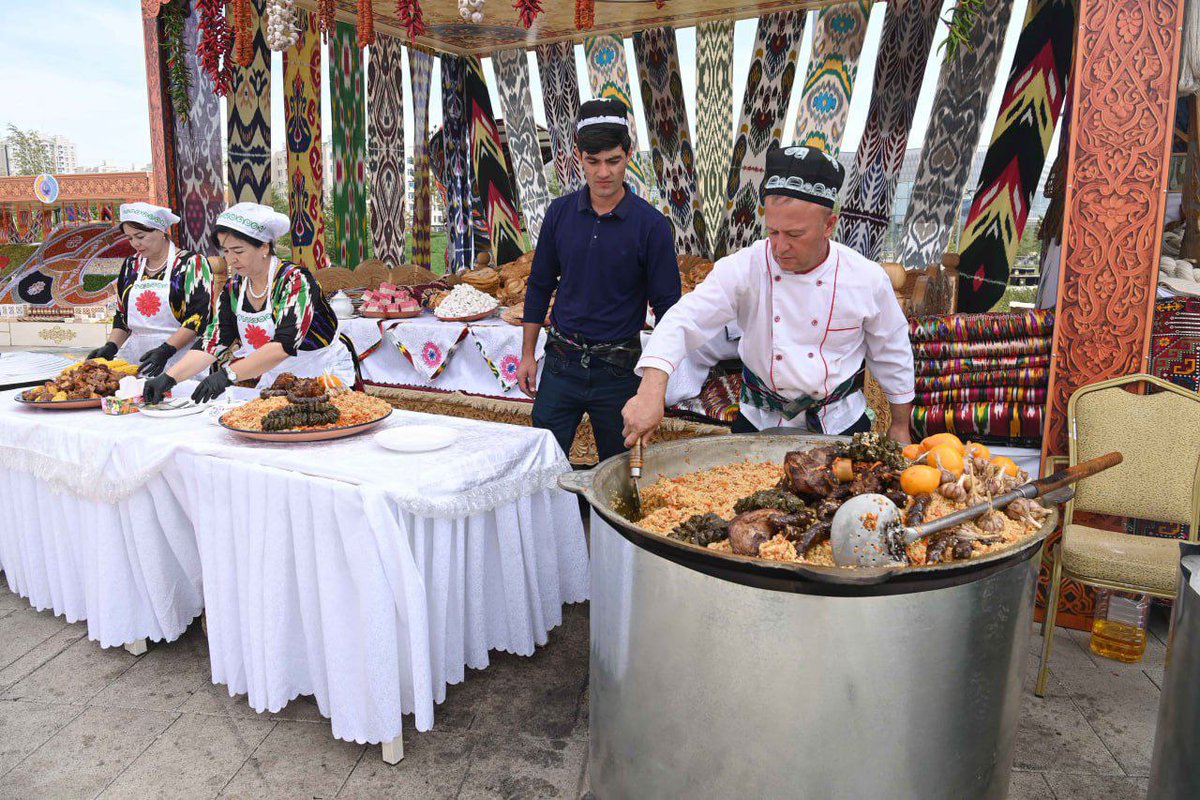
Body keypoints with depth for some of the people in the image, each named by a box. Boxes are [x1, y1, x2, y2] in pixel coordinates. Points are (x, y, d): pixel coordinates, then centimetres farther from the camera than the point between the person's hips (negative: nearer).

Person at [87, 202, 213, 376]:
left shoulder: (192, 263, -3)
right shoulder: (131, 265, 16)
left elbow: (198, 316, -10)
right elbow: (122, 316, 21)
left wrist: (165, 350, -19)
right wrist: (111, 346, 4)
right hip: (136, 358, 5)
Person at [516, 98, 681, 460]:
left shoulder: (651, 224, -8)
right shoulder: (560, 212, 1)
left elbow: (667, 308, -5)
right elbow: (540, 286, 11)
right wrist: (528, 354, 9)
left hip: (618, 369, -2)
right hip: (562, 362, 2)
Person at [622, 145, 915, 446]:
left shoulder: (867, 278, -12)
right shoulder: (742, 269, -17)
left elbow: (892, 355, 1)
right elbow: (684, 320, -27)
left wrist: (900, 425, 9)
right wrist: (651, 389, -43)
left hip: (841, 422, 0)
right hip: (759, 422, 0)